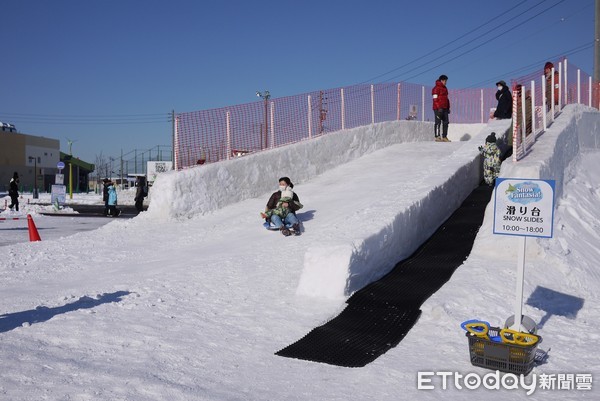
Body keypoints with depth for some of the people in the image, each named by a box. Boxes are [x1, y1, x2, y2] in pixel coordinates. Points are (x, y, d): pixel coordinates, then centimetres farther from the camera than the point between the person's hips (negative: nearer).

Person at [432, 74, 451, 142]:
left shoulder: (445, 88, 19)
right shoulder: (436, 88, -8)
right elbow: (435, 99, -14)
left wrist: (448, 108, 19)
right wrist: (439, 108, -20)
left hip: (445, 108, 8)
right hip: (438, 108, -8)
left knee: (446, 122, 6)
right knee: (438, 122, -6)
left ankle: (444, 137, 10)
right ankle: (437, 137, -3)